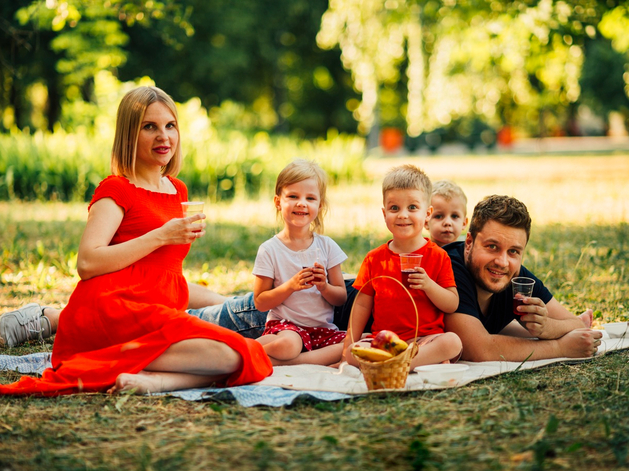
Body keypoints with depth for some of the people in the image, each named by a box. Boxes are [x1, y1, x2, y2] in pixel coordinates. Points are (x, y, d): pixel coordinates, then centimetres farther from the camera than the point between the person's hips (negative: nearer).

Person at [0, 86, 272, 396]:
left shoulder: (177, 190, 23)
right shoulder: (116, 190, 0)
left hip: (155, 315, 8)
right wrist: (161, 236, -14)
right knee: (227, 355, -25)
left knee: (249, 362, -11)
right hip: (113, 309, -8)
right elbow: (87, 263, -15)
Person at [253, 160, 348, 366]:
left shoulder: (327, 246, 8)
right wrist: (291, 286, -16)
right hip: (284, 325, -5)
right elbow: (260, 302, -2)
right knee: (287, 345, -42)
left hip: (323, 329, 5)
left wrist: (324, 287, -12)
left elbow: (341, 298, 9)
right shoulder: (270, 250, -1)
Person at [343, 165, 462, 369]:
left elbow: (452, 305, 0)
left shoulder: (438, 256, 4)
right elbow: (362, 304, 14)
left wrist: (429, 285, -17)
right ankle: (430, 360, -30)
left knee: (452, 342, -33)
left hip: (425, 338, -2)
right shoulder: (374, 259, 10)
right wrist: (350, 344, 6)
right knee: (352, 353, -28)